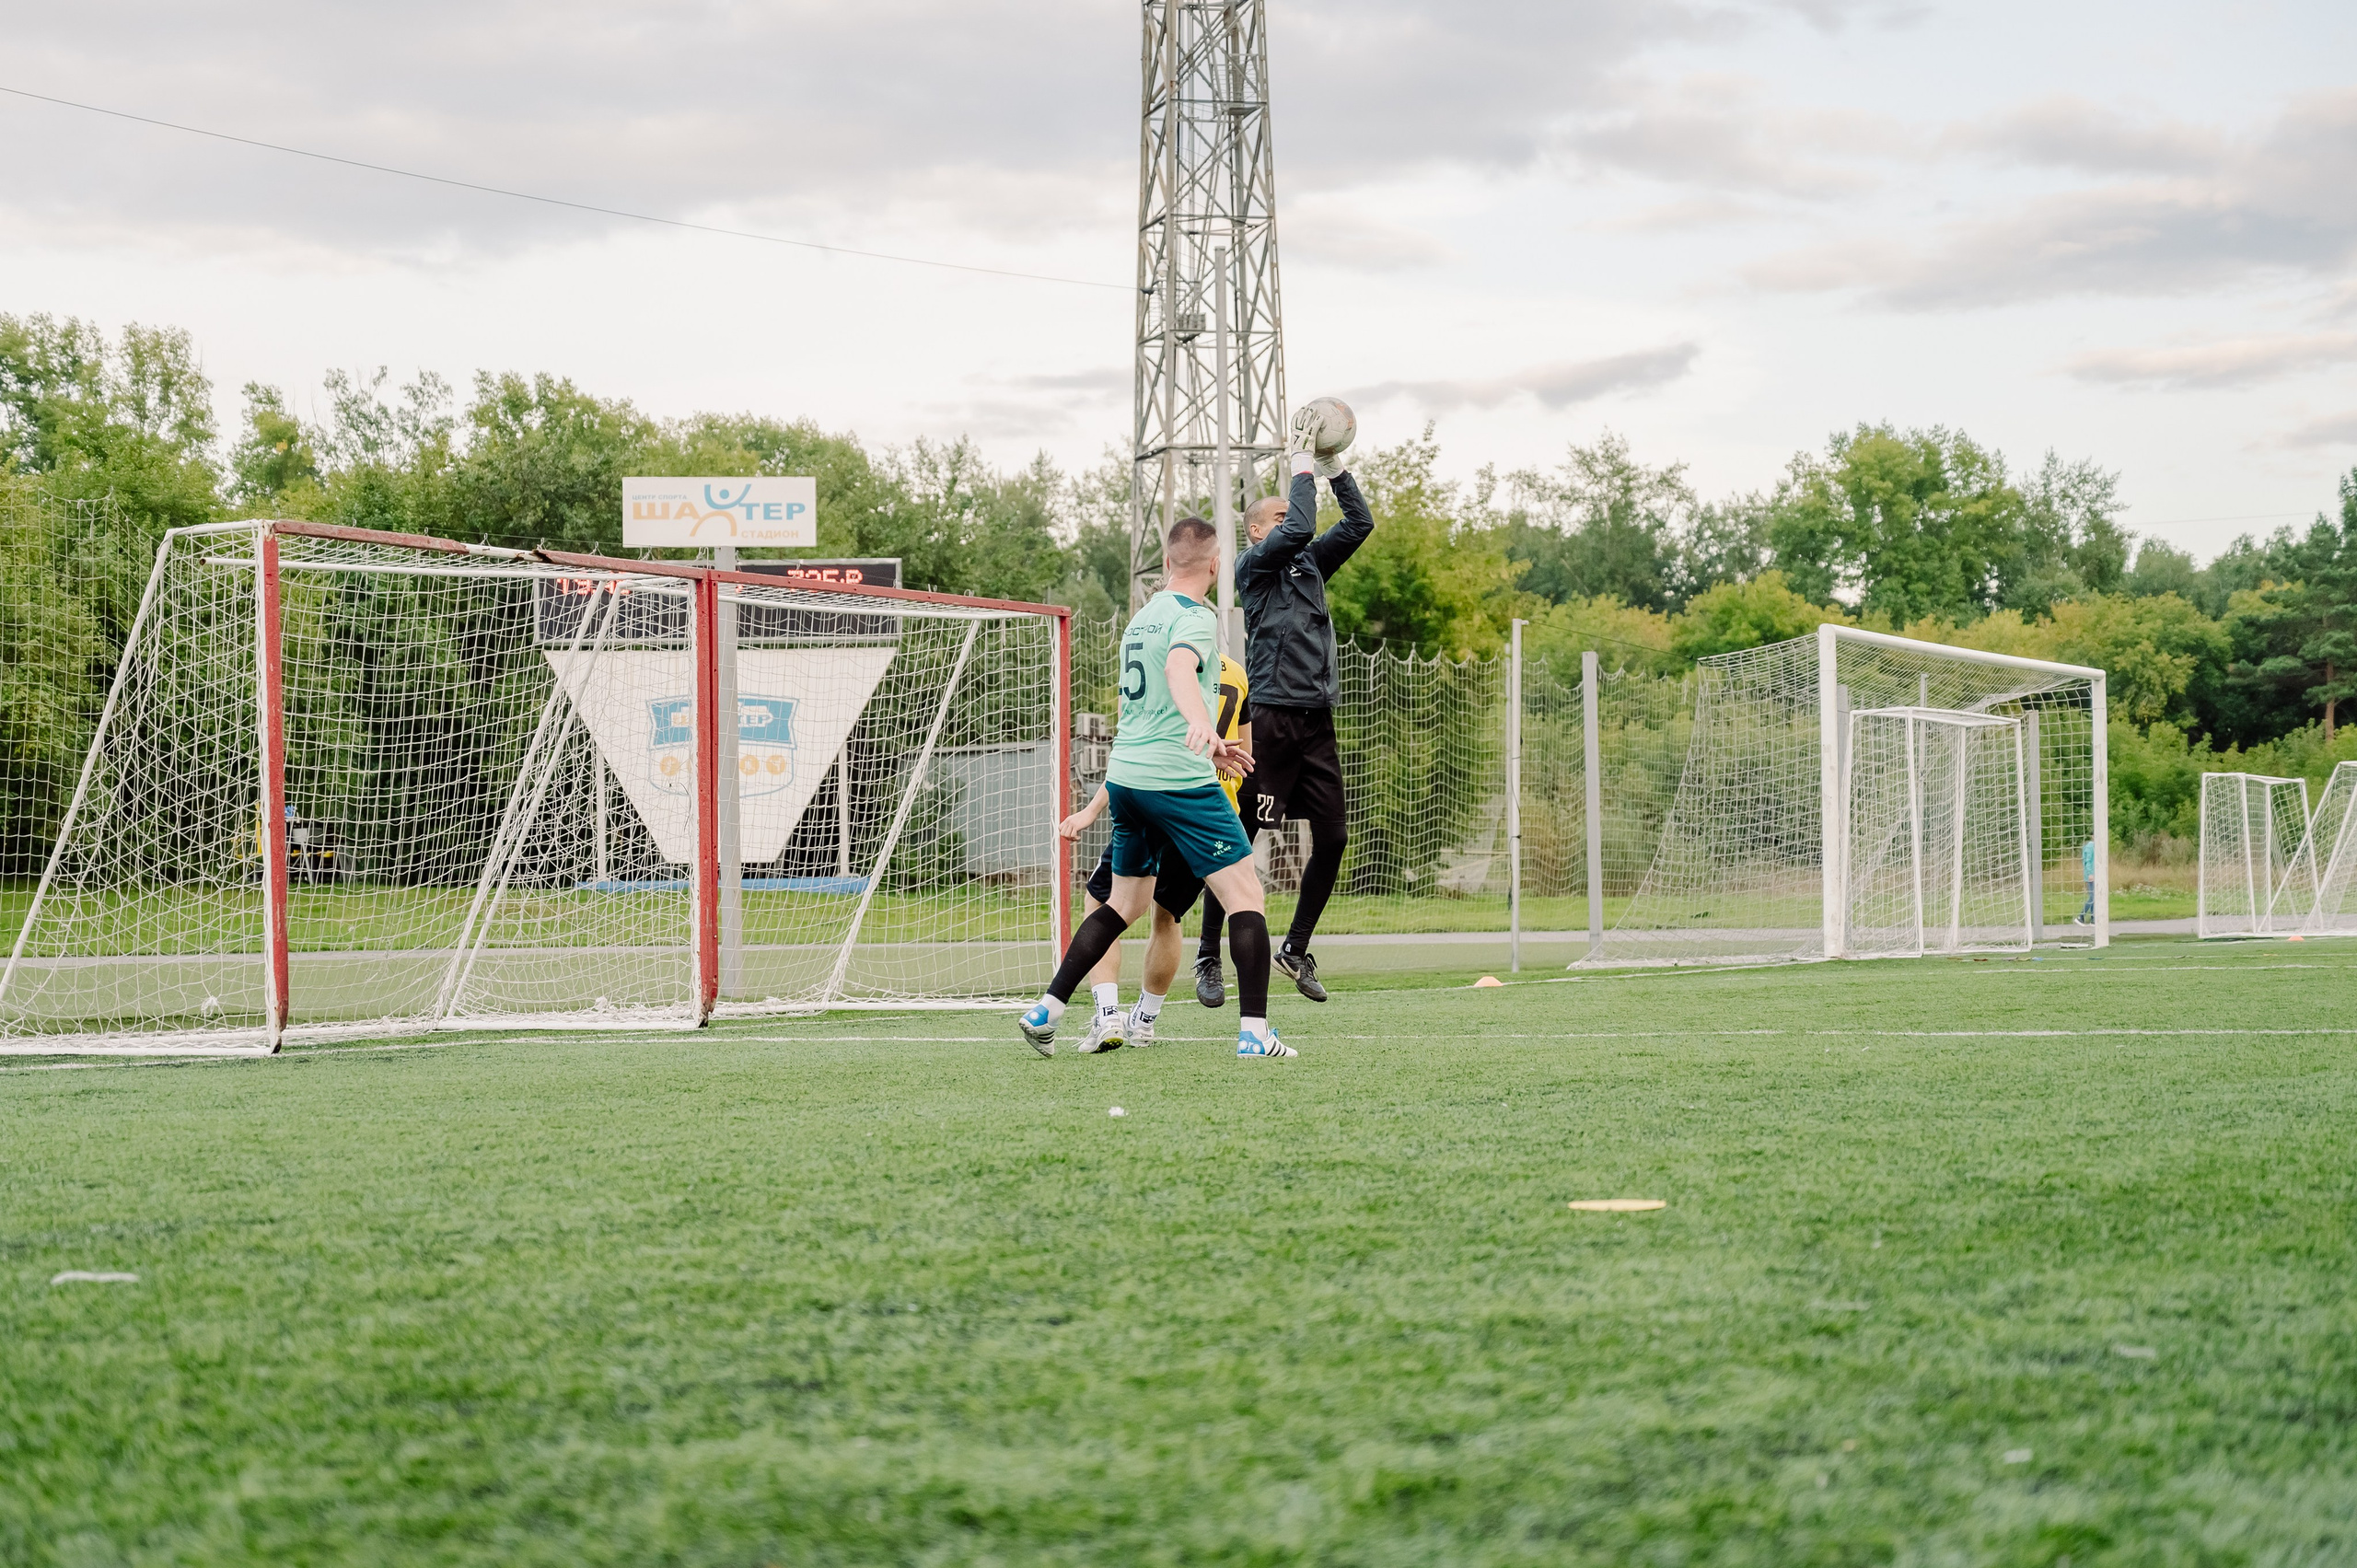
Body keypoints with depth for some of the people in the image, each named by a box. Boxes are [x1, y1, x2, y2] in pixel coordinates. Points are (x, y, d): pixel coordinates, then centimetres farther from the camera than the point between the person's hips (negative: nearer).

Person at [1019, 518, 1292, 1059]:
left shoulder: (1142, 618, 19)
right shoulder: (1194, 618, -9)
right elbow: (1180, 671, -31)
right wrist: (1202, 725, -49)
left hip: (1125, 774, 8)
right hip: (1179, 779, -8)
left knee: (1125, 903, 19)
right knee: (1246, 897, -3)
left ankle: (1044, 1011, 14)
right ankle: (1254, 1033, -11)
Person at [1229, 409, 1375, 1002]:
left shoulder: (1310, 564, 18)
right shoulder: (1252, 566, -2)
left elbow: (1360, 523, 16)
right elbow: (1299, 530, -18)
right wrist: (1303, 464, -8)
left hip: (1316, 719, 7)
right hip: (1271, 715, -7)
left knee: (1332, 838, 4)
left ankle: (1296, 950, 16)